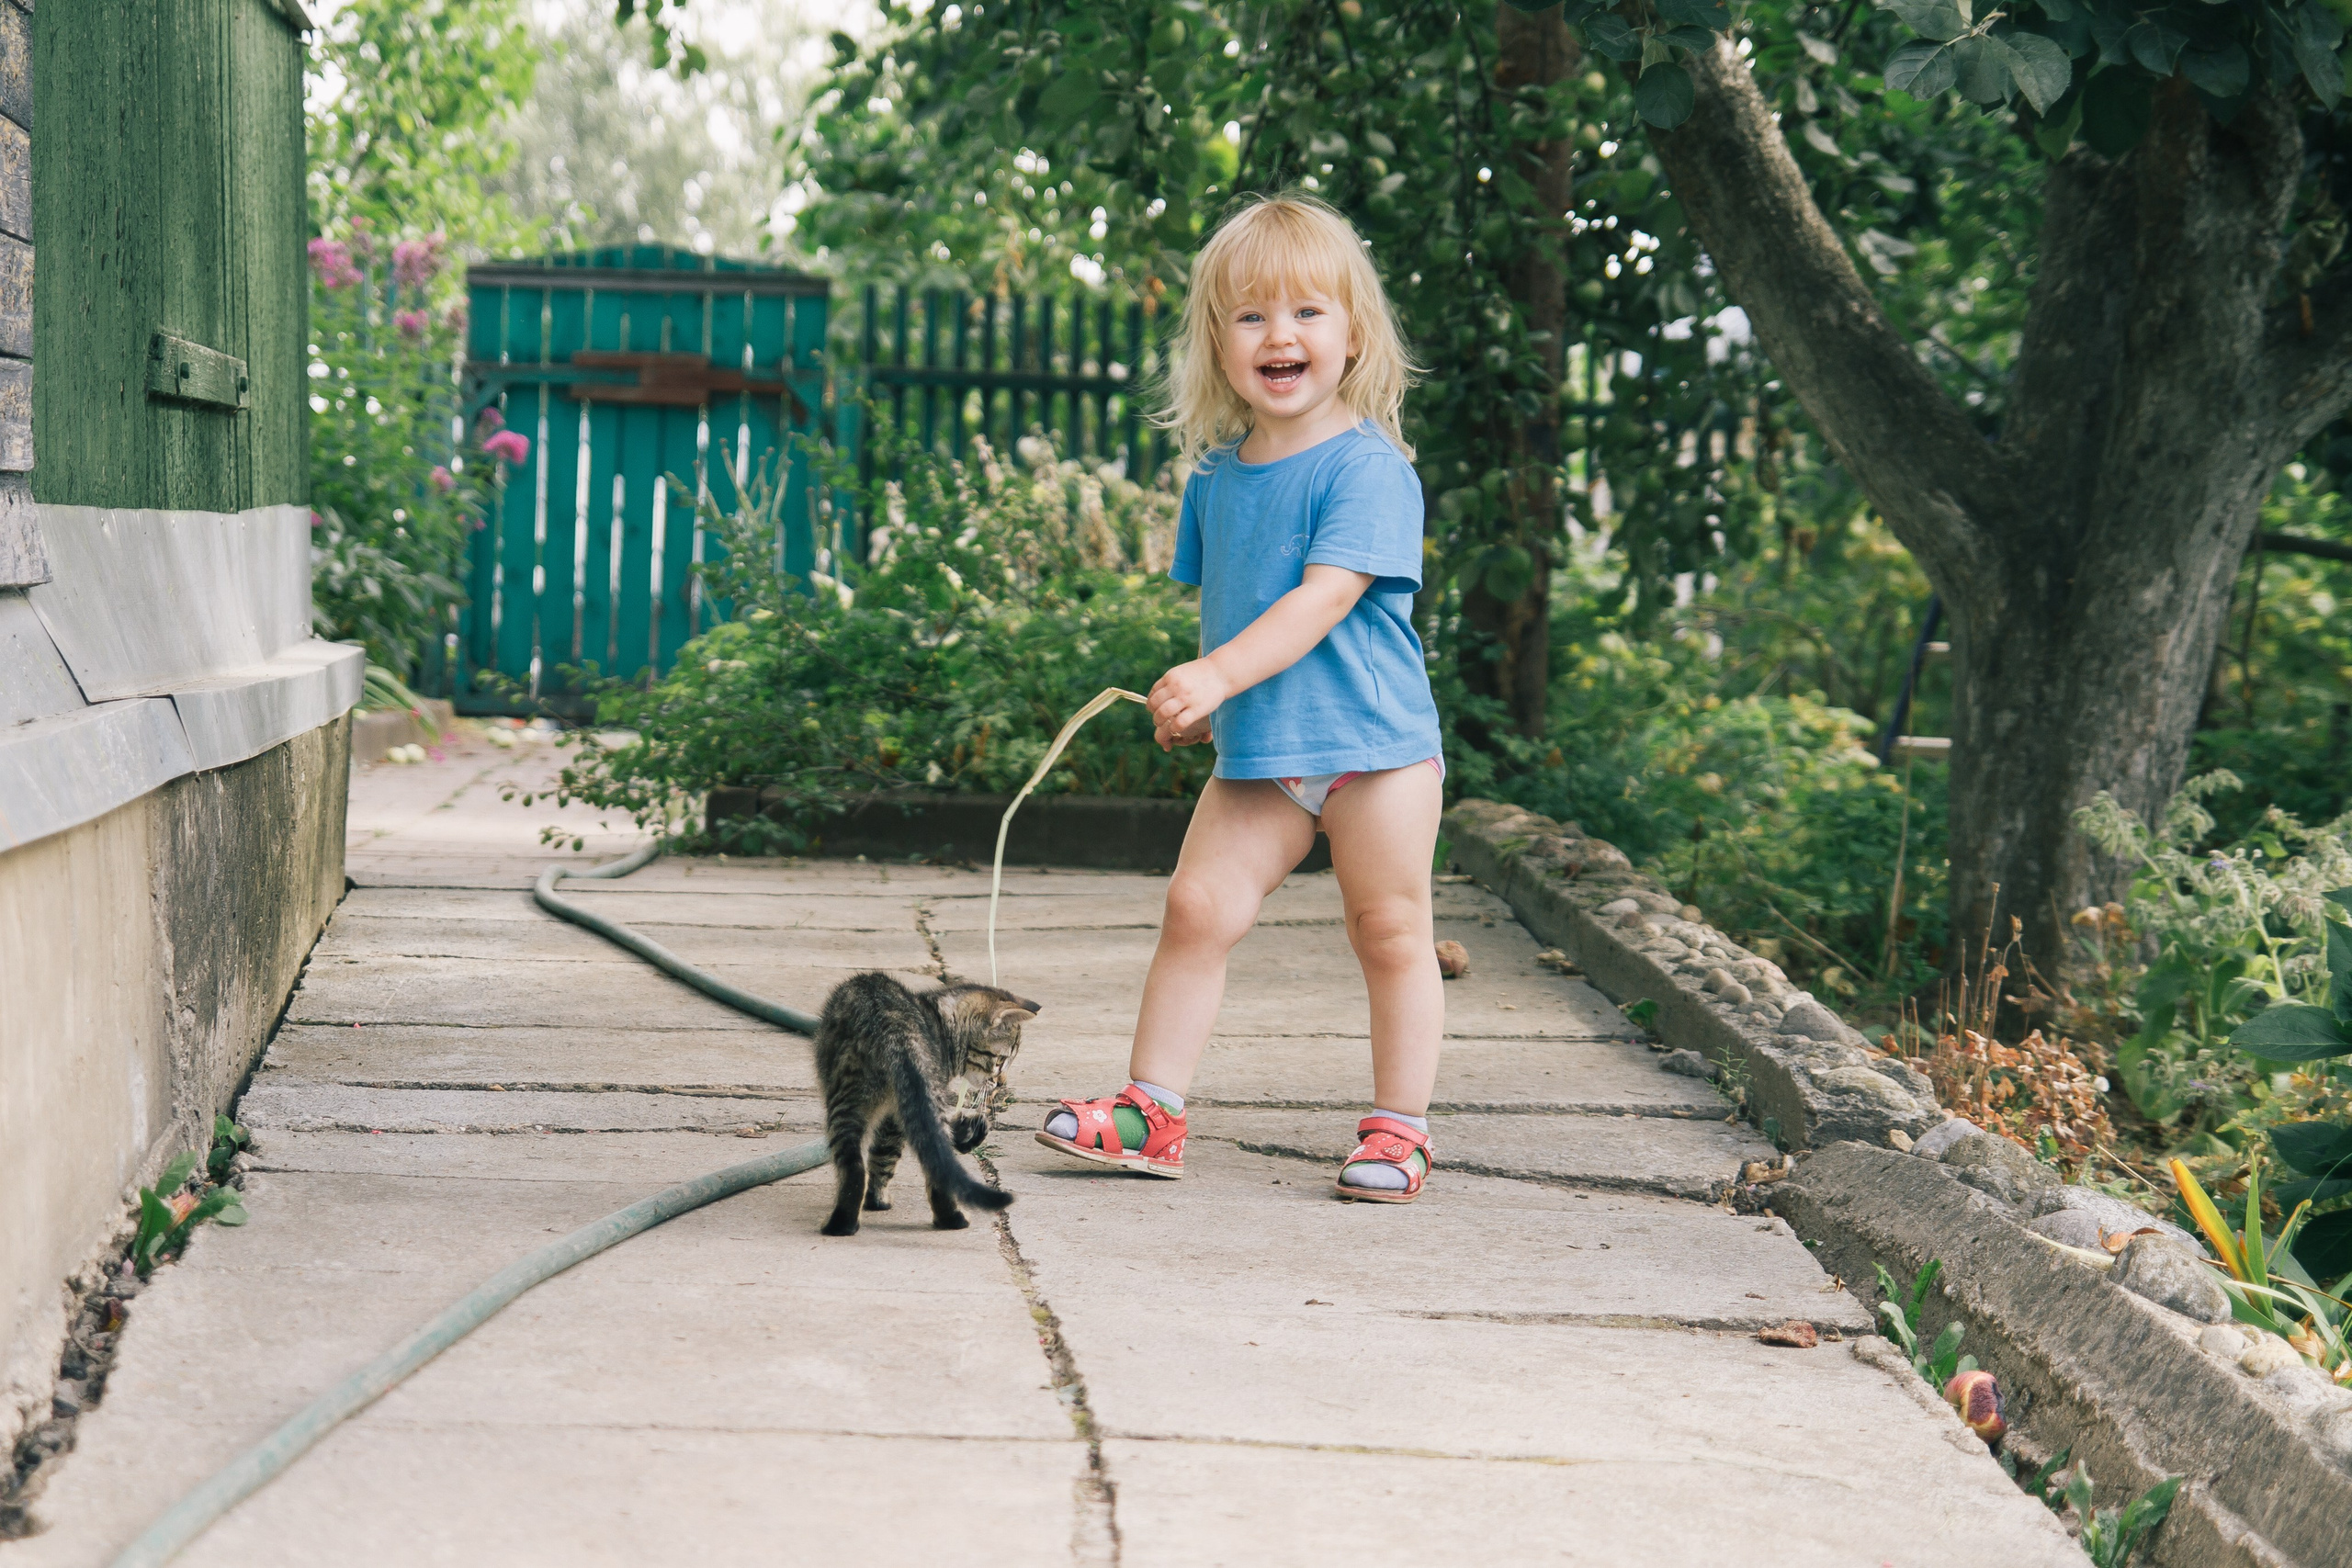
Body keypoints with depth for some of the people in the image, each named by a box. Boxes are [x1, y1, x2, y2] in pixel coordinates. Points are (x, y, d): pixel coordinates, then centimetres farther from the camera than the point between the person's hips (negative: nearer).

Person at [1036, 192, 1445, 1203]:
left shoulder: (1367, 466, -13)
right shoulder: (1217, 475, 8)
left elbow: (1324, 597, -24)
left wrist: (1218, 676, -32)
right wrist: (1199, 700, 8)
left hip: (1374, 741, -6)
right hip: (1256, 750, 6)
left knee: (1389, 929, 3)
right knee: (1198, 906, 0)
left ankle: (1398, 1128, 14)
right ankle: (1151, 1111, 7)